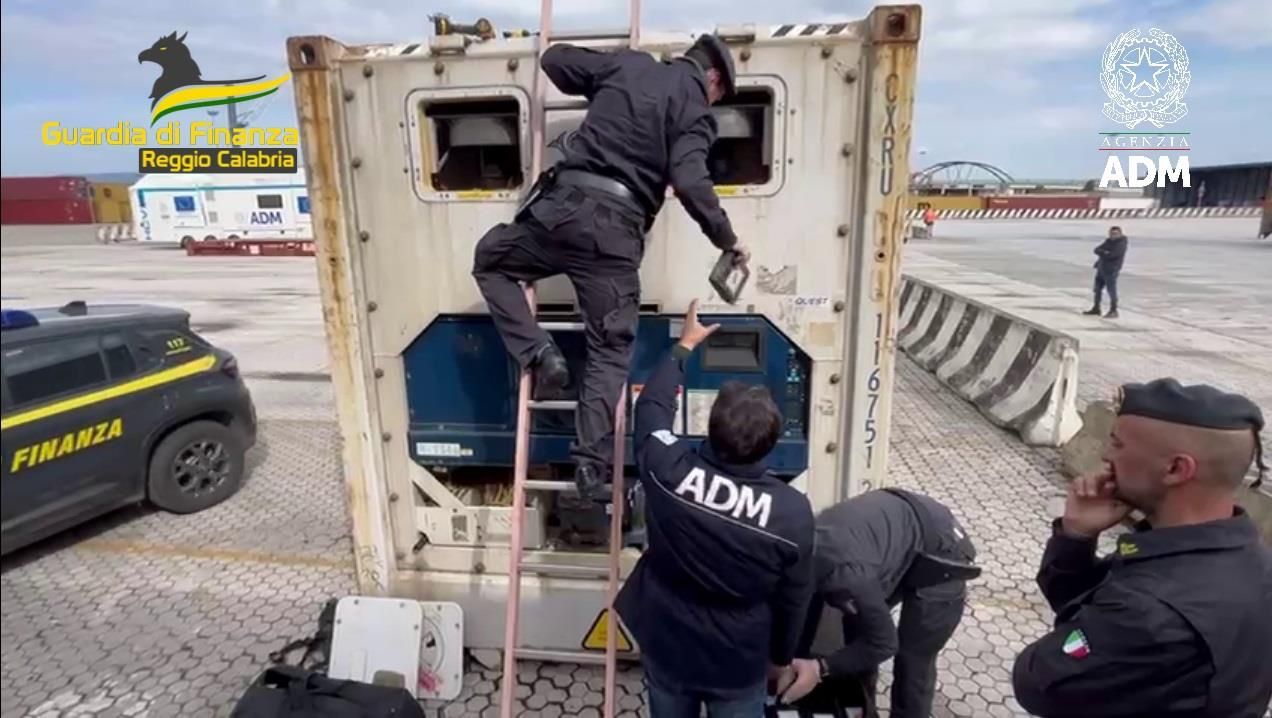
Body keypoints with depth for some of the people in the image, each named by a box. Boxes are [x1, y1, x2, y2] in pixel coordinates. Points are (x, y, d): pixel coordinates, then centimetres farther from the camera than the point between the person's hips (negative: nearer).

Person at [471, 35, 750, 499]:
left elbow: (554, 60, 24)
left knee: (489, 261, 28)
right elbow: (690, 183, -10)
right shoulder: (695, 110, 6)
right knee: (610, 349, 10)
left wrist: (596, 92, 41)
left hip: (565, 204, 2)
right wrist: (727, 240, 1)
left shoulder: (628, 64, 18)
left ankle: (538, 354, 10)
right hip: (616, 229, -2)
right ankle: (591, 461, 4)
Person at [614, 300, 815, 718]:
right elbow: (794, 599, -9)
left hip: (665, 648, 2)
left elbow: (650, 405, -5)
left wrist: (684, 345, 8)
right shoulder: (794, 512, -25)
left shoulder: (667, 470, -26)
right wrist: (781, 655, 11)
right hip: (739, 661, -1)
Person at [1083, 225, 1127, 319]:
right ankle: (1096, 309, 26)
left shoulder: (1121, 244, -10)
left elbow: (1113, 255, -21)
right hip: (1101, 268, 8)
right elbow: (1097, 250, 4)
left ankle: (1113, 312, -2)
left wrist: (1102, 254, -5)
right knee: (1097, 289, 14)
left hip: (1111, 270, -8)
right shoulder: (1108, 241, 14)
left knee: (1111, 291, -7)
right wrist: (1105, 253, -15)